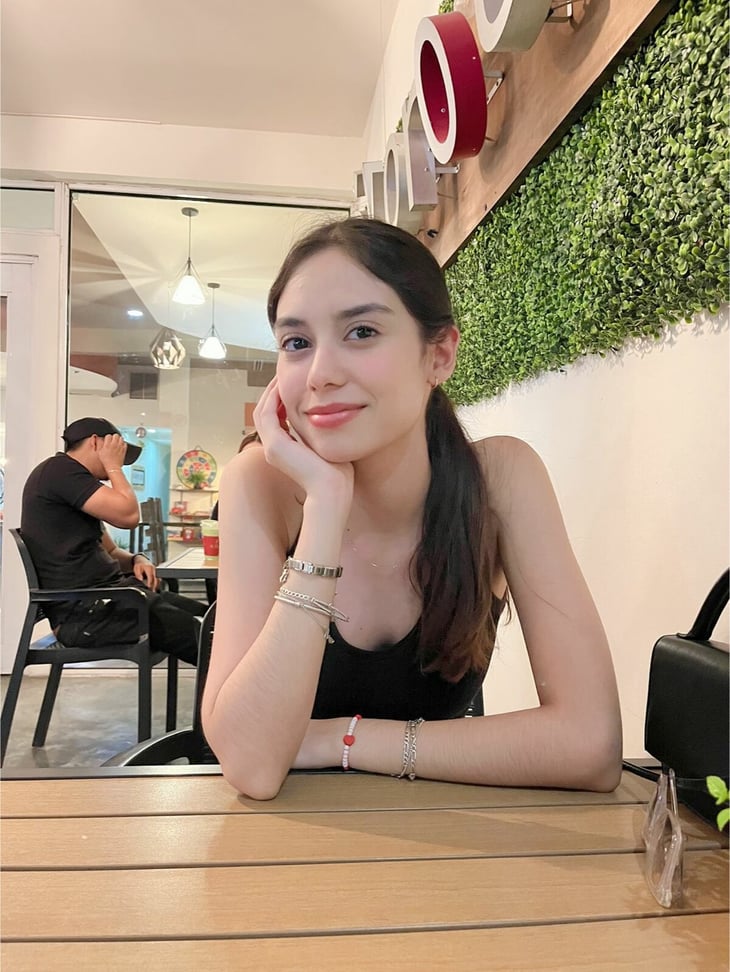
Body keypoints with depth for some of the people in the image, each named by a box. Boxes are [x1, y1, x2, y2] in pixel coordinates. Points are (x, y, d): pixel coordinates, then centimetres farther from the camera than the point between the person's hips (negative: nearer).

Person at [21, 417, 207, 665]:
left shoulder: (71, 477, 23)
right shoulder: (60, 470, -10)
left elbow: (110, 550, 26)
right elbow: (128, 515, -19)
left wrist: (137, 560, 3)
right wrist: (114, 466, -2)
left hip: (105, 594, 10)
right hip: (83, 610, -10)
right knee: (201, 635, -19)